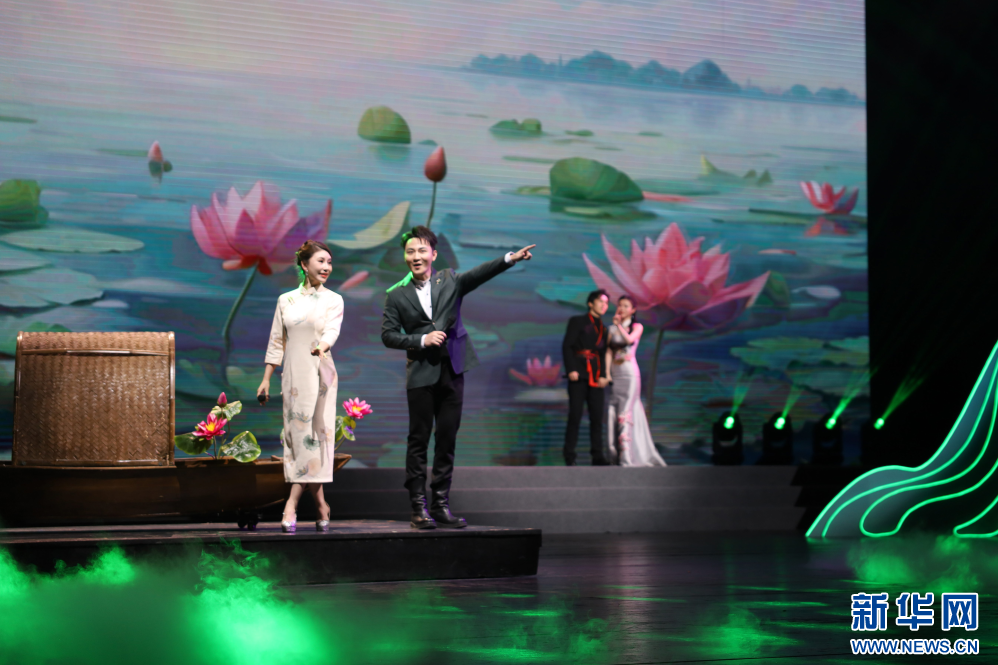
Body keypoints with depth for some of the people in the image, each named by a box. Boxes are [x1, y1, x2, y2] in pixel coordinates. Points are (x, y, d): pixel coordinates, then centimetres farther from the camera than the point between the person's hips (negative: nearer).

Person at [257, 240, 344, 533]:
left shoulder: (333, 300, 4)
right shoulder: (286, 300, 11)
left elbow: (332, 330, -13)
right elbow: (276, 343, 12)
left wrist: (322, 346, -36)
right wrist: (266, 379, 6)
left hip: (320, 374, -2)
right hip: (293, 375, 2)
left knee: (313, 435, -9)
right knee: (298, 436, 0)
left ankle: (292, 504, -9)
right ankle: (320, 505, 8)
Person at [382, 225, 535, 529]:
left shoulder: (449, 281, 7)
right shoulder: (397, 295, 3)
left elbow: (480, 274, -8)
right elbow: (388, 335, 0)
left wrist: (510, 259, -24)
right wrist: (422, 340, -12)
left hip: (452, 370, 2)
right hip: (421, 374, -2)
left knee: (447, 440, 4)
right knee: (419, 440, -1)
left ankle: (441, 505, 10)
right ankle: (418, 507, 3)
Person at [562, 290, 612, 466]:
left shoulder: (603, 328, 20)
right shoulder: (577, 321, 7)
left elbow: (603, 354, 15)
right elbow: (567, 346, -1)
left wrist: (603, 375, -2)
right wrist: (571, 370, -13)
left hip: (596, 377, 4)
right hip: (579, 375, -4)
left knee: (597, 417, -2)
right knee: (575, 416, -7)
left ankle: (598, 457, -1)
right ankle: (569, 458, -3)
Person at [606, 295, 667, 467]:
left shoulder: (637, 327, 4)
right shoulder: (612, 329, 13)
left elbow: (629, 339, -16)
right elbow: (608, 352, 7)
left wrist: (619, 324, -4)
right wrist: (606, 372, -4)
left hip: (630, 374, -4)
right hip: (615, 375, 4)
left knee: (625, 413, -11)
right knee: (613, 413, -1)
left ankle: (626, 457, -13)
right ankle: (615, 453, 5)